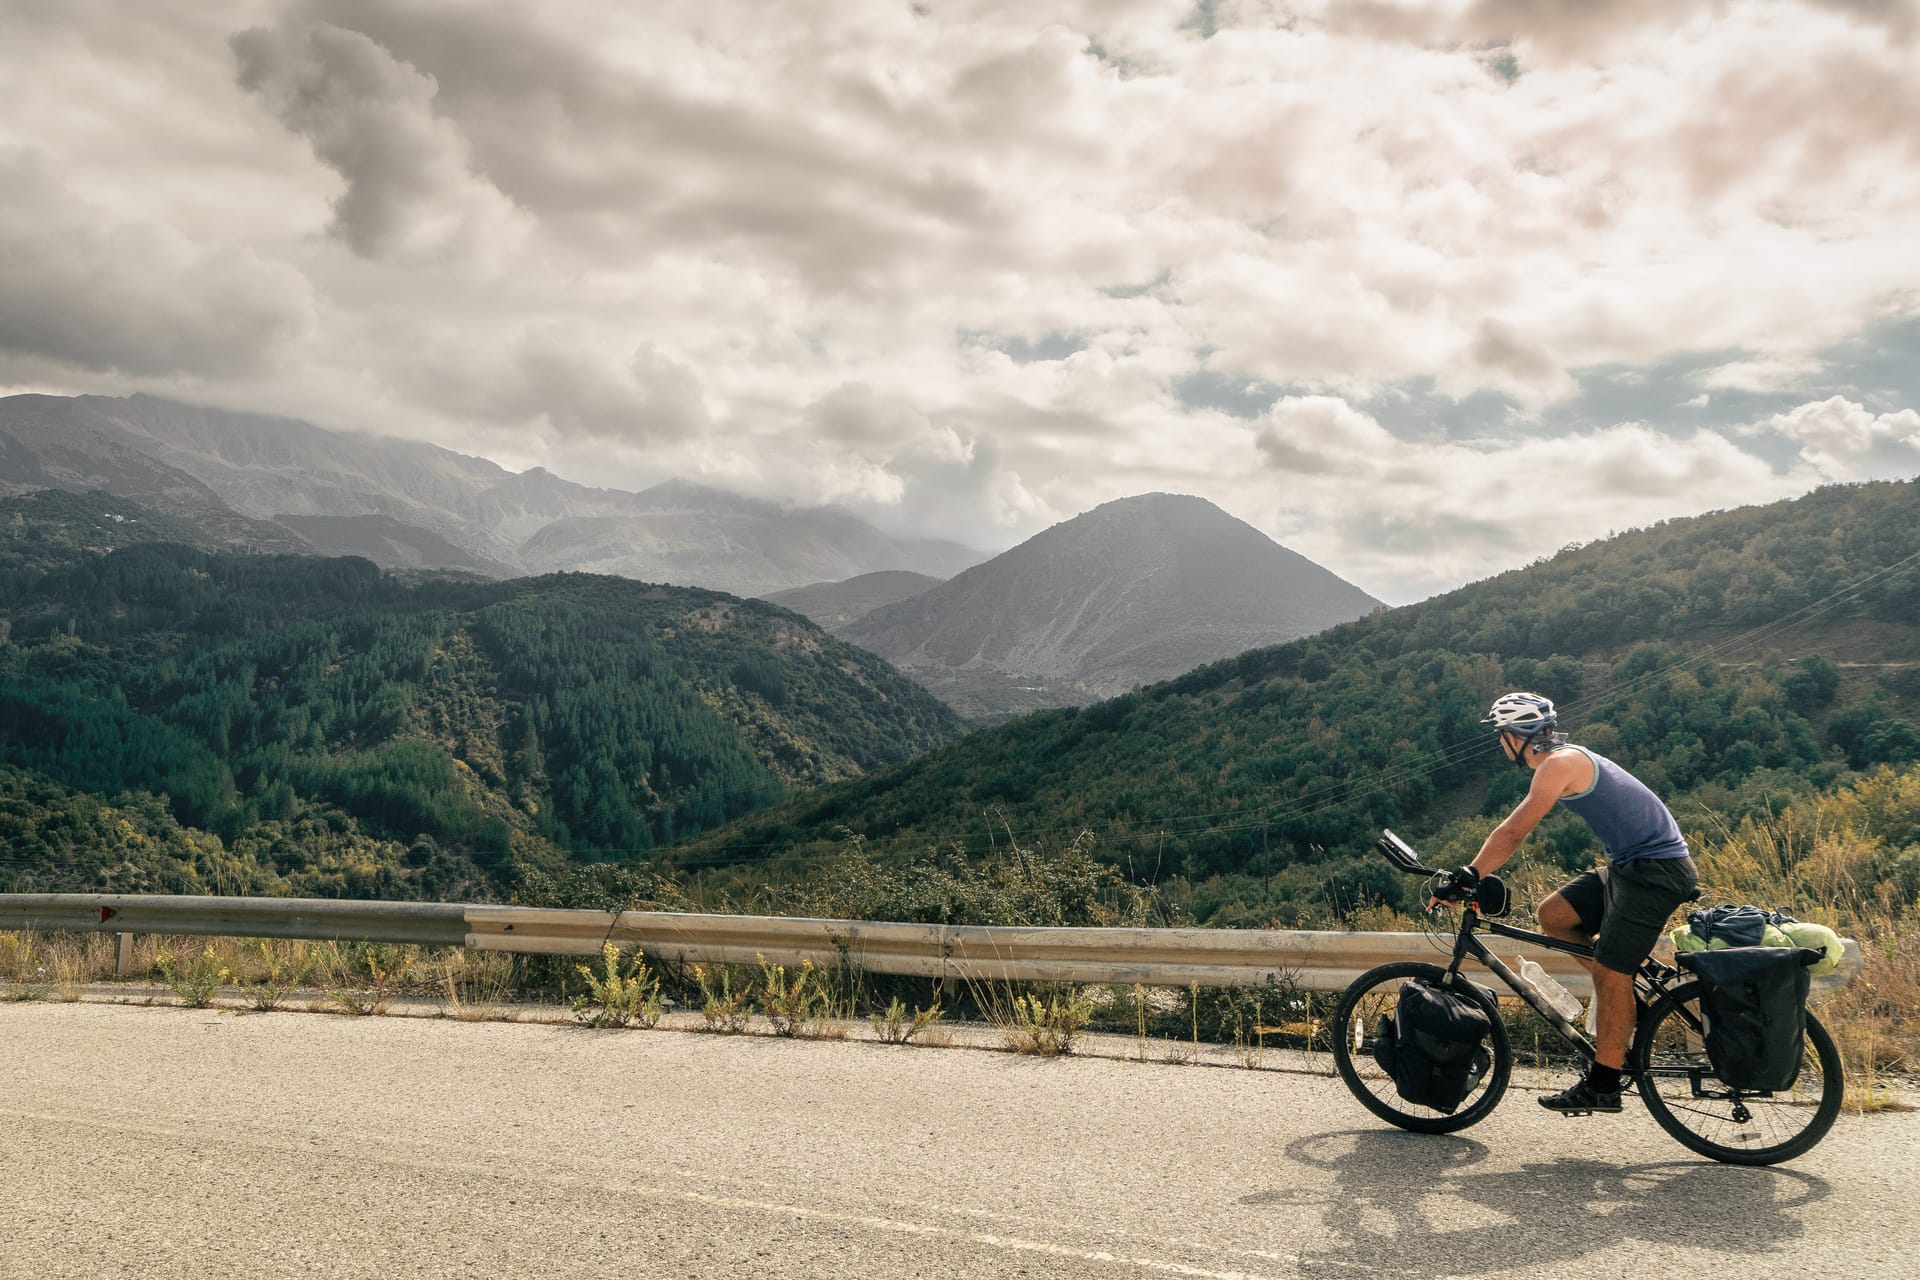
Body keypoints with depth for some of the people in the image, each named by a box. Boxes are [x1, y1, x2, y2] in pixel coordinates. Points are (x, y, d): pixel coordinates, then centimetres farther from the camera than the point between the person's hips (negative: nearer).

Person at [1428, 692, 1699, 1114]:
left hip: (1658, 869, -9)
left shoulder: (1559, 763, -17)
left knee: (1609, 972, -9)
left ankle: (1603, 1086, -2)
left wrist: (1466, 876, -23)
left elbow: (1513, 831, -23)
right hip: (1627, 864, 9)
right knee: (1551, 915, 4)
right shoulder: (1569, 759, 13)